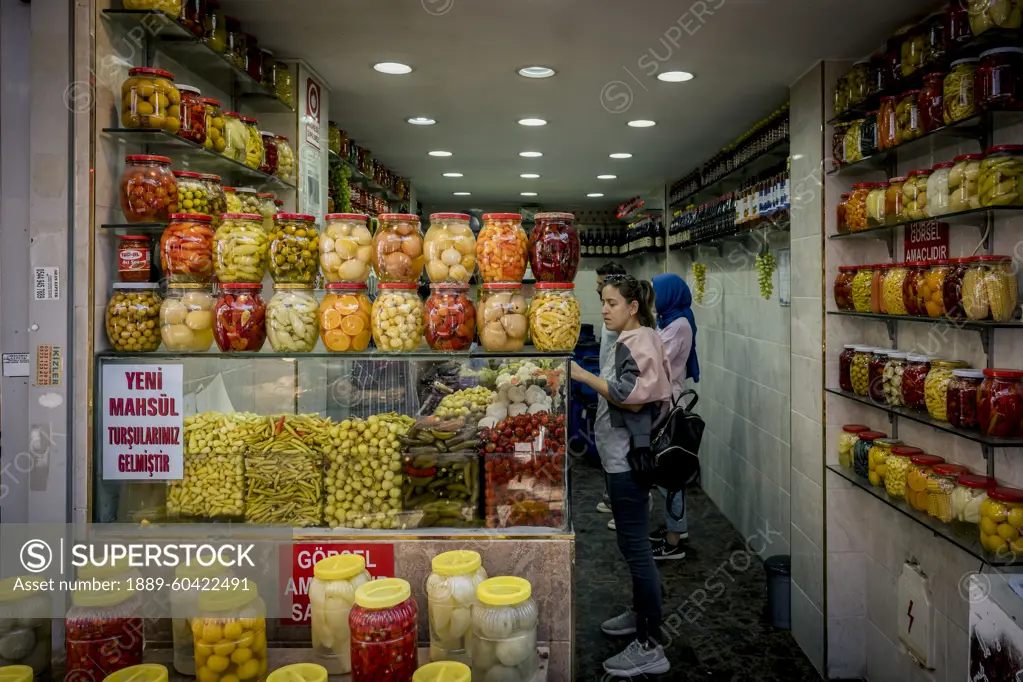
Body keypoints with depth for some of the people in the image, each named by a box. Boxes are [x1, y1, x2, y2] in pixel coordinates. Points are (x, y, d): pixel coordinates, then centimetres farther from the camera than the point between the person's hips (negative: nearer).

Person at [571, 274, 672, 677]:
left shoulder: (636, 343, -14)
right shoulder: (630, 341, 16)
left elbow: (632, 398, -24)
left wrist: (584, 376, -21)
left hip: (628, 459, -11)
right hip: (622, 457, 11)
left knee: (635, 546, -7)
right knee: (633, 542, 20)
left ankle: (650, 648, 0)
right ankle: (641, 614, 36)